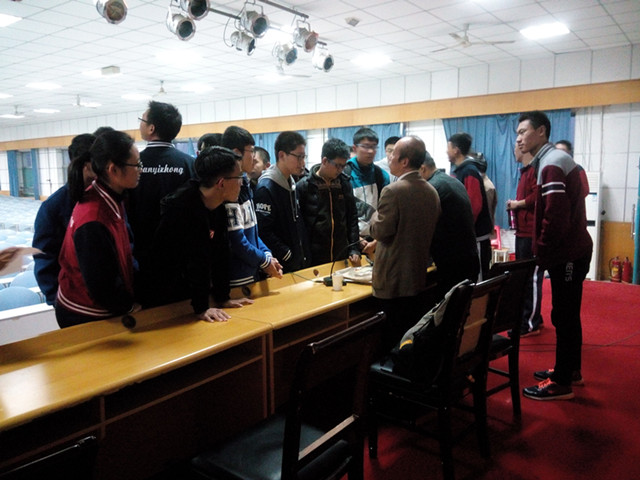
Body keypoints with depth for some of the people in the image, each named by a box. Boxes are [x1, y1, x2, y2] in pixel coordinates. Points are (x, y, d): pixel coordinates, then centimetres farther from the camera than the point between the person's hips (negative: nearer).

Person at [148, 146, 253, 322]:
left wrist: (223, 298, -1)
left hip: (191, 291, 7)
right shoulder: (183, 207, -27)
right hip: (164, 294, -7)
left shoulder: (219, 207, -2)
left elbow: (220, 253, -2)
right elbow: (196, 261, -28)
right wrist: (202, 308, -27)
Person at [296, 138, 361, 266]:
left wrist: (354, 249, 3)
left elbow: (352, 218, 9)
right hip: (313, 259, -3)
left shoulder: (345, 184, 5)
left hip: (342, 256, 4)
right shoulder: (303, 186, -7)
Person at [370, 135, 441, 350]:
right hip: (420, 276, 7)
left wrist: (376, 214, 4)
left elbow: (381, 232, -15)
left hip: (394, 280, -7)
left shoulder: (393, 191, -17)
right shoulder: (431, 191, 6)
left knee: (395, 340, 4)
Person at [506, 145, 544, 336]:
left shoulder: (536, 169, -13)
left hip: (532, 234, -10)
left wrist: (517, 203, -12)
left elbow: (537, 197, -26)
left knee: (531, 278, -4)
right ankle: (533, 318, 26)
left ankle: (530, 324, 4)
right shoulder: (525, 171, 18)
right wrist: (515, 206, 5)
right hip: (523, 232, 10)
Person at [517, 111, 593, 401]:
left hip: (566, 254, -10)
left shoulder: (551, 164, -17)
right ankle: (571, 370, 30)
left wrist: (541, 251, -13)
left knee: (564, 316, -3)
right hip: (571, 250, 10)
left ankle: (562, 383, 6)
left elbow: (555, 217, -25)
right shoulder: (553, 160, 15)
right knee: (567, 314, 17)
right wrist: (544, 249, 14)